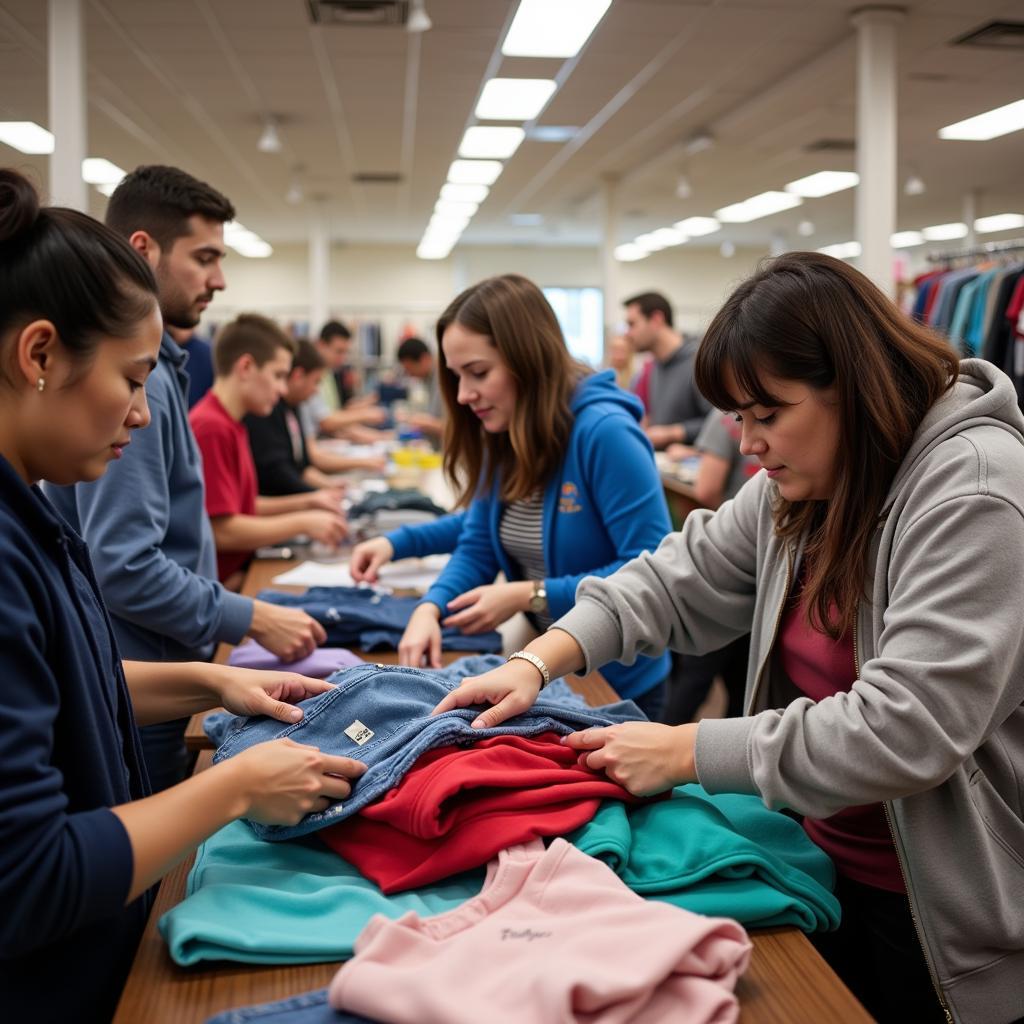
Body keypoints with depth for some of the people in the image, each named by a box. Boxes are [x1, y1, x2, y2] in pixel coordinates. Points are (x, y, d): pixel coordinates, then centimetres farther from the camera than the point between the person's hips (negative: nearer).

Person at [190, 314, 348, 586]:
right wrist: (303, 523, -12)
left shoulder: (231, 426, 14)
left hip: (243, 570, 9)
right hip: (222, 583, -9)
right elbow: (222, 531, -19)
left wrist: (306, 502, 11)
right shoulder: (211, 428, -17)